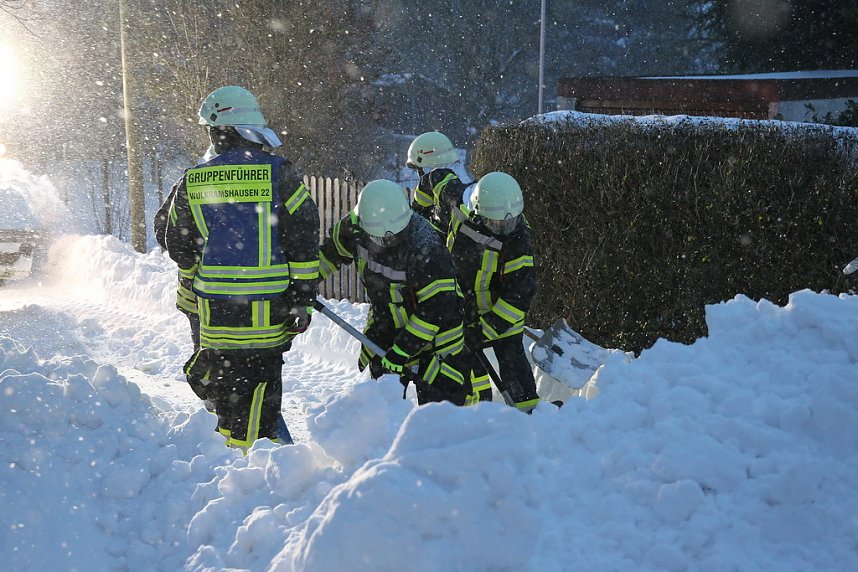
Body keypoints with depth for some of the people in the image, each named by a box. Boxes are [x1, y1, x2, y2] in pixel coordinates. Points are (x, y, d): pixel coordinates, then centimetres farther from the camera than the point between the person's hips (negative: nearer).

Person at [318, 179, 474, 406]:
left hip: (436, 324, -6)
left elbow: (437, 307, -31)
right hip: (385, 321, 6)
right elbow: (333, 250, 6)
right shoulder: (355, 227, -17)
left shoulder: (425, 248, -34)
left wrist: (402, 350, -30)